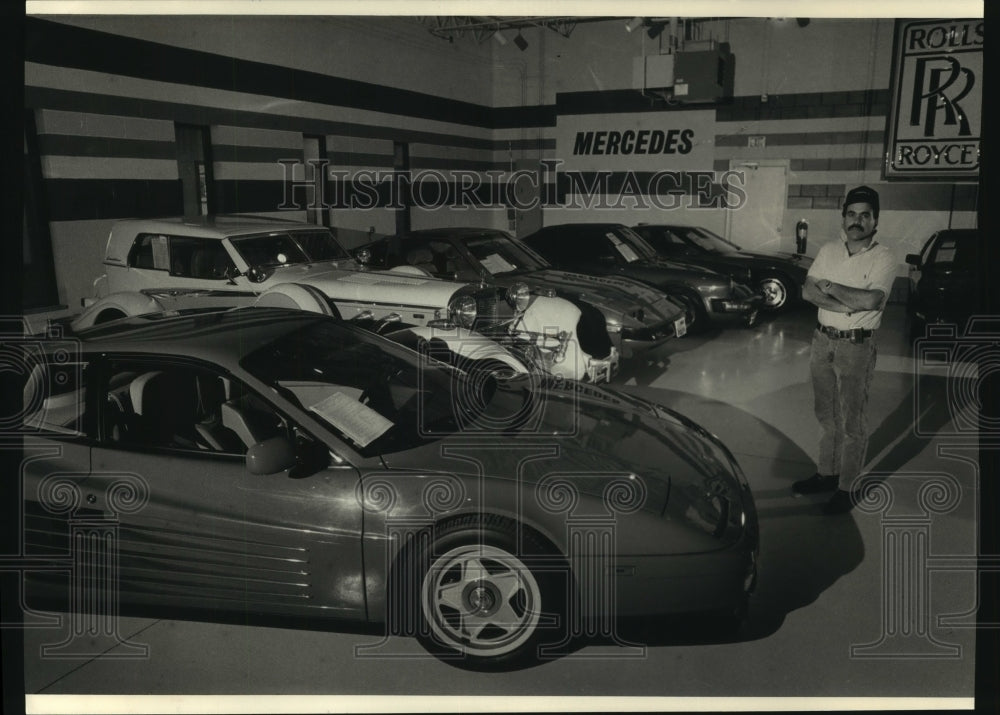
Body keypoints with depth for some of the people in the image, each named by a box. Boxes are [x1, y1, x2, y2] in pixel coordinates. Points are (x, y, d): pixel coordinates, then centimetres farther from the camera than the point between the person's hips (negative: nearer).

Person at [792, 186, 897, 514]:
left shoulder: (883, 258, -10)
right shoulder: (828, 250, 5)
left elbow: (872, 300, -25)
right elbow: (808, 292, -3)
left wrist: (829, 286, -13)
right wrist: (846, 305, -17)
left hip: (856, 345, -5)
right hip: (822, 339, 5)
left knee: (852, 420, 1)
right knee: (827, 414, 16)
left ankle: (848, 487, 10)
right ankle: (827, 473, 29)